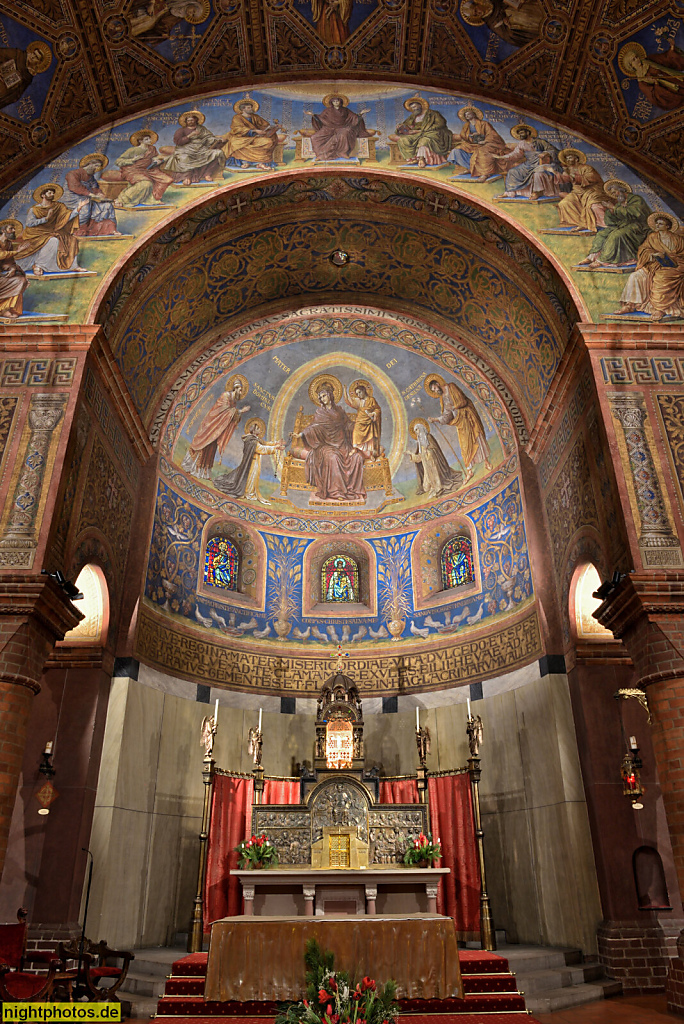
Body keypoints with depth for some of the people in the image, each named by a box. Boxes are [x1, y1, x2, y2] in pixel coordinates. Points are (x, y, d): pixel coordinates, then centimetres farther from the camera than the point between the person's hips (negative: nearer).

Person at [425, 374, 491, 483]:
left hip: (467, 416, -4)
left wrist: (452, 407, -8)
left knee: (476, 438, 2)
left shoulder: (451, 387, -4)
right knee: (465, 445, 4)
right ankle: (469, 471, 7)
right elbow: (447, 415, 2)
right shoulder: (442, 398, 10)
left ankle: (486, 462, 16)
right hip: (460, 422, 4)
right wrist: (436, 419, -10)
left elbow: (462, 401, -12)